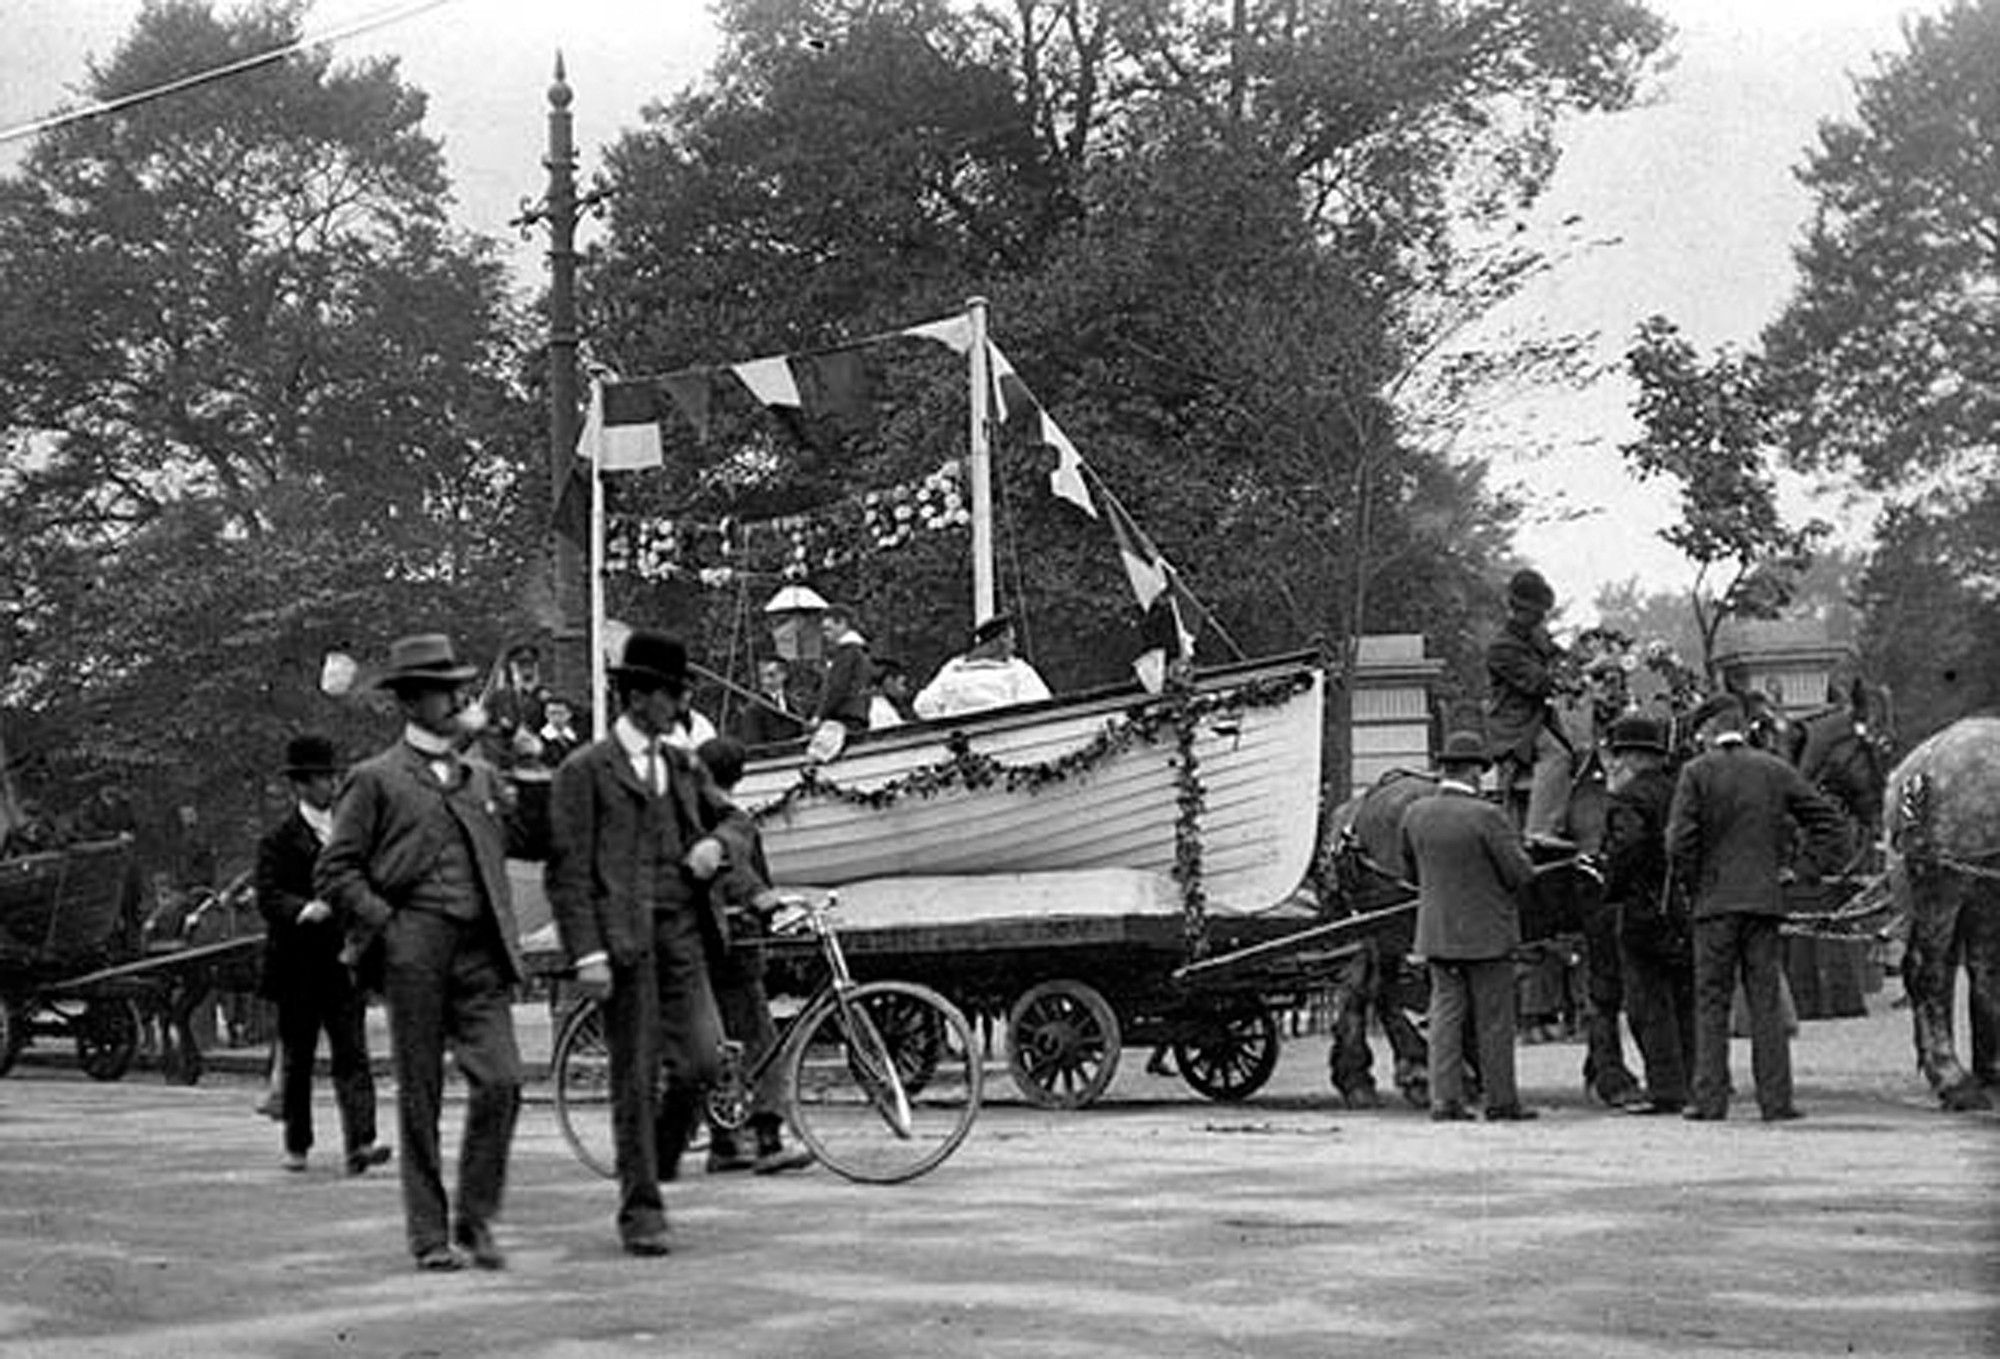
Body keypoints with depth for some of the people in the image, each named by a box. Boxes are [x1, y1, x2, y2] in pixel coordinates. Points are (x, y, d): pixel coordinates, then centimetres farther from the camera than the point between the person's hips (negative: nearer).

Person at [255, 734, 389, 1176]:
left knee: (352, 1056, -7)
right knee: (297, 1059, 8)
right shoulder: (279, 840, -3)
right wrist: (306, 910, -30)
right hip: (299, 967, -3)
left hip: (344, 961, 3)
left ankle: (359, 1144, -15)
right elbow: (268, 898, -13)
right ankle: (296, 1144, 21)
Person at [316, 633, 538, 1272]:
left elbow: (532, 840, 21)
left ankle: (476, 1219, 6)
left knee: (501, 1081, -9)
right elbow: (334, 872, 1)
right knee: (420, 1096, 1)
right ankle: (429, 1236, 10)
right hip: (415, 951, -4)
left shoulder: (482, 779, 19)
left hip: (480, 953, 4)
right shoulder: (376, 780, 4)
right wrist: (384, 925, -9)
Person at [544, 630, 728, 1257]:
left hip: (681, 932, 5)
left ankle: (657, 1165, 17)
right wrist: (587, 953, -14)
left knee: (699, 1061, -8)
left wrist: (712, 846, 7)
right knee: (635, 1079, -2)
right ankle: (640, 1211, 6)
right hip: (623, 937, -5)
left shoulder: (681, 764, 19)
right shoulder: (585, 770, 0)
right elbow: (568, 871, -5)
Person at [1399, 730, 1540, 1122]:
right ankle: (1501, 1101, 11)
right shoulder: (1487, 816, -18)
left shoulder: (1415, 814, -1)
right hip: (1486, 932, -4)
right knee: (1494, 1018, 5)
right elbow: (1521, 873, -14)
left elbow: (1410, 872, 10)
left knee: (1446, 1012, 8)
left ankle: (1445, 1099, 3)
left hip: (1436, 934, 4)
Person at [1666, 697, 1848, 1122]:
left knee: (1711, 1000, 3)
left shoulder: (1696, 772, -4)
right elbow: (1829, 821, 7)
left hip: (1715, 899, -2)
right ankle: (1776, 1099, 4)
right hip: (1765, 897, 2)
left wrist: (1692, 883, 3)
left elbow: (1680, 840, -10)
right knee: (1766, 1000, 6)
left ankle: (1710, 1098, 1)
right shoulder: (1775, 770, 6)